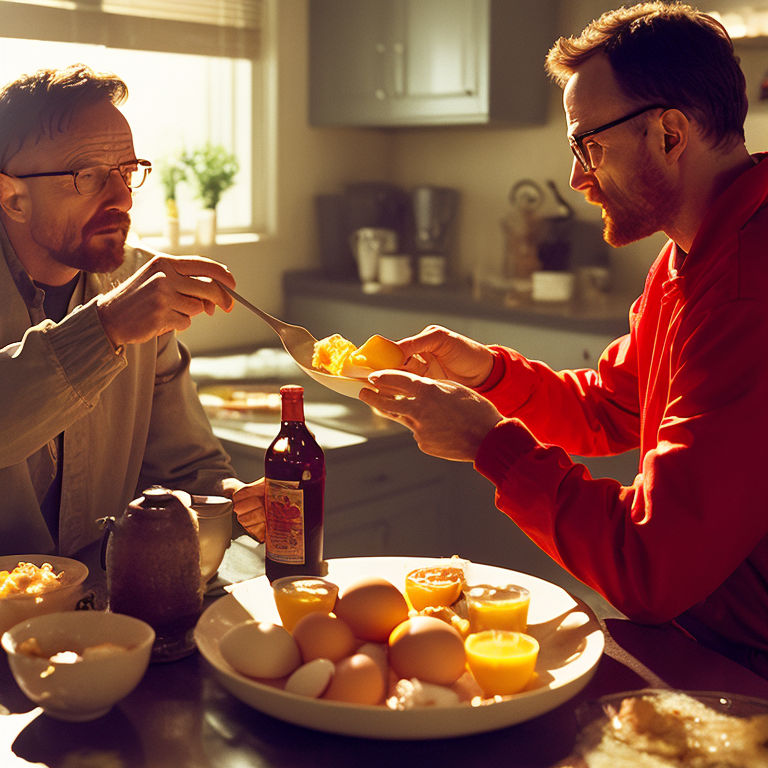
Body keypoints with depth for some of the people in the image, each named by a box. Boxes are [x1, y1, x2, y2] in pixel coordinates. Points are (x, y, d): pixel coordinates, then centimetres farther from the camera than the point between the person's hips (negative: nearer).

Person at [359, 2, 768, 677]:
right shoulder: (687, 257, 7)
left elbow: (655, 570, -29)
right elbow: (605, 413, 18)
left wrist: (491, 442, -17)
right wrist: (487, 369, 0)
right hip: (684, 638, 8)